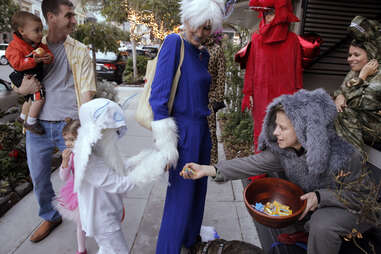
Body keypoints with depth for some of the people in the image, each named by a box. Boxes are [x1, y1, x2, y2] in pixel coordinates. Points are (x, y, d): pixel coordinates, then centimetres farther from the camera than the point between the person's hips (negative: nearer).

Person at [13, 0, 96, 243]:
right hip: (37, 125, 4)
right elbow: (17, 83, 19)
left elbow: (86, 92, -6)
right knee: (39, 178, 15)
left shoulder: (79, 51, 1)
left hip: (69, 125, -3)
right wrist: (22, 89, -6)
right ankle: (50, 217, 40)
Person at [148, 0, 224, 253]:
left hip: (202, 129, 8)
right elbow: (158, 94, -17)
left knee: (198, 189, 19)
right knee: (180, 195, 2)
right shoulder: (174, 42, -10)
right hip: (184, 130, -8)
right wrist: (165, 141, -20)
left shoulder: (204, 54, 11)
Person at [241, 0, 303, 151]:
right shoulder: (256, 39, 6)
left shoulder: (292, 39, 4)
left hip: (284, 94, 0)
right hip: (261, 96, 1)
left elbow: (297, 69, 6)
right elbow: (250, 68, 6)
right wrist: (248, 93, 2)